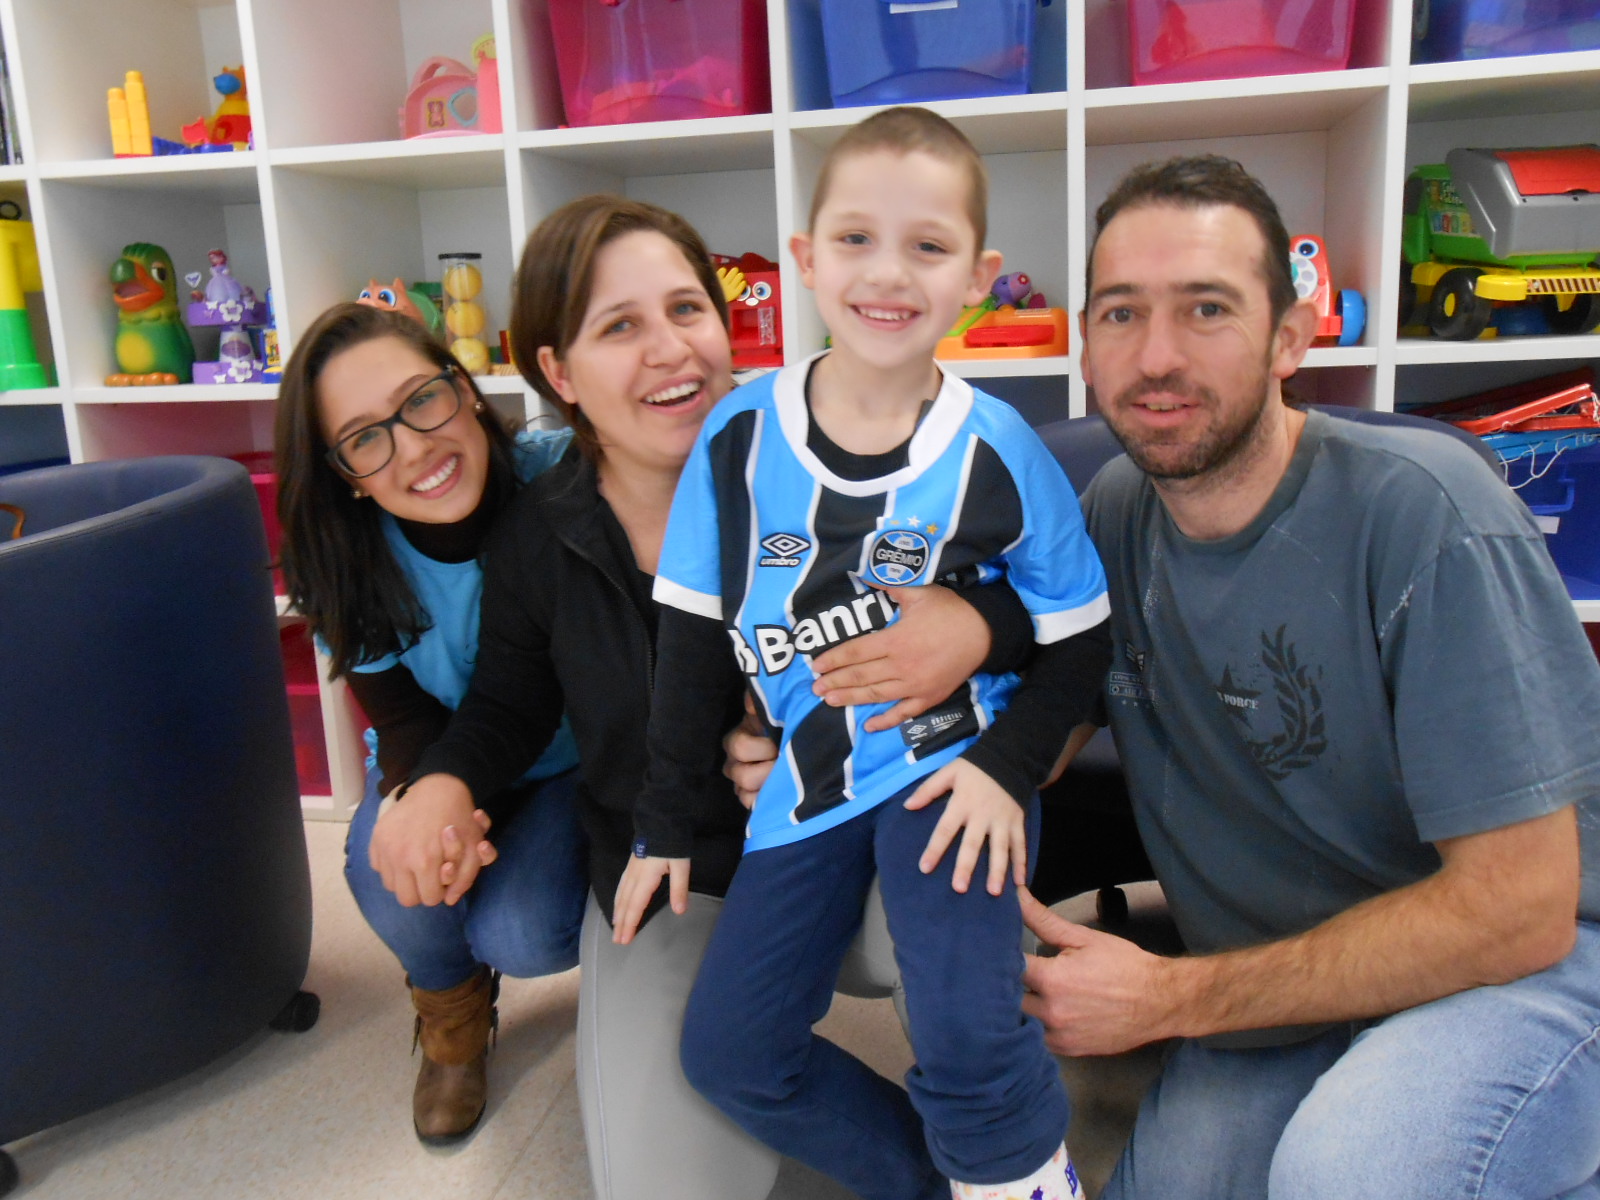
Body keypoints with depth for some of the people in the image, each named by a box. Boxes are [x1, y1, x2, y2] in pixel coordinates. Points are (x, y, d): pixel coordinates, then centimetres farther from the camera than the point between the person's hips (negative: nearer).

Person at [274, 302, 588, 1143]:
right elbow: (403, 717, -15)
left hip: (577, 759, -2)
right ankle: (451, 1003, 10)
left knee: (520, 934, -23)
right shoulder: (341, 563, -17)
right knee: (391, 869, -27)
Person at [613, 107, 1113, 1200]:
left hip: (951, 767, -3)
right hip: (810, 782, 4)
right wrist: (668, 822, 5)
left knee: (969, 1039, -21)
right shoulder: (740, 435, -6)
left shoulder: (997, 450, -10)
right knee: (729, 1050, 5)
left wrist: (1007, 762, -16)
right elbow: (695, 638, 1)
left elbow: (1078, 635, 0)